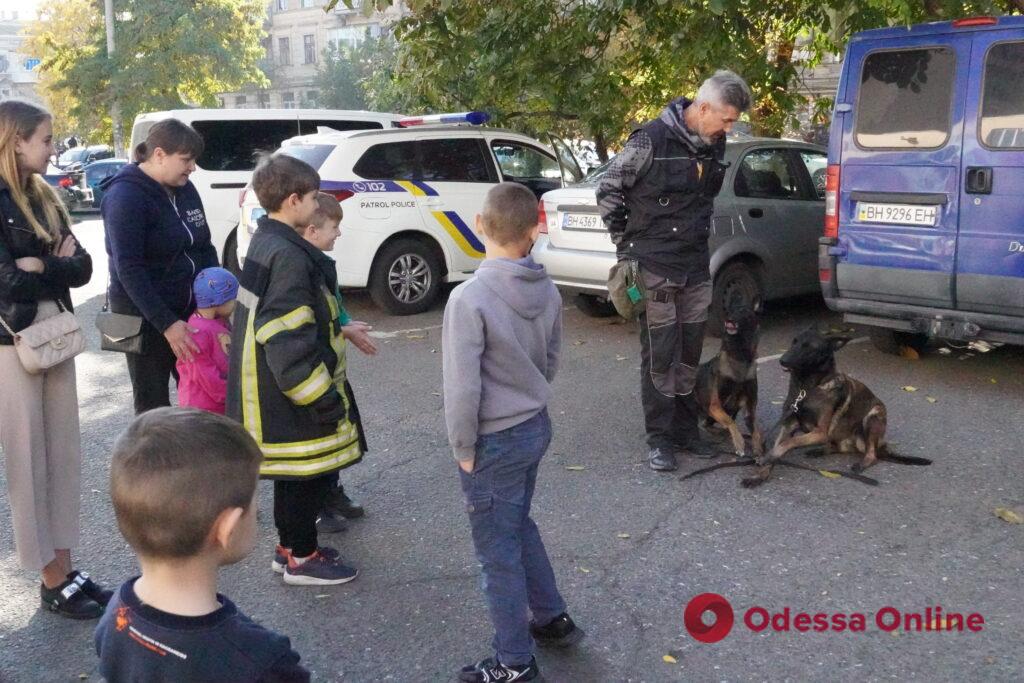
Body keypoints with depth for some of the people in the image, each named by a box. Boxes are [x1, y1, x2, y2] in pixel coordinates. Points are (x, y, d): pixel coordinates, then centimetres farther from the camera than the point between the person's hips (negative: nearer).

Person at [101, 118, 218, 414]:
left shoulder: (185, 189, 6)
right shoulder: (125, 195, -15)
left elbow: (204, 248, 13)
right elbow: (129, 269, -20)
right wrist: (167, 323, -25)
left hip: (190, 309, 7)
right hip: (144, 316, -7)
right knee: (153, 404, 3)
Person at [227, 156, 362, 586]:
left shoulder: (266, 242, 10)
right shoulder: (289, 256, -23)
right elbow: (288, 342, -27)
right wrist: (326, 399, -21)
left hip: (275, 390, 10)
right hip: (291, 395, -10)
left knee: (299, 474, 21)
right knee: (309, 474, 4)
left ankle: (291, 545, 34)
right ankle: (301, 558, 18)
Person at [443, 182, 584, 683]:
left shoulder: (470, 297, -24)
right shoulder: (547, 290, -3)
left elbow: (463, 386, -22)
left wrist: (463, 448, -9)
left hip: (495, 440, -7)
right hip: (537, 426, 7)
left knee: (497, 550, 9)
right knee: (519, 526, 27)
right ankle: (553, 619, 40)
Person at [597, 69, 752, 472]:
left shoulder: (714, 145, 5)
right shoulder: (652, 140, -15)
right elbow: (608, 190, -6)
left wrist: (701, 233, 14)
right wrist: (626, 243, -4)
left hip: (696, 267, 6)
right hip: (654, 268, -6)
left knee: (690, 353, 12)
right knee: (659, 355, 0)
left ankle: (686, 430, 25)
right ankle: (660, 438, 10)